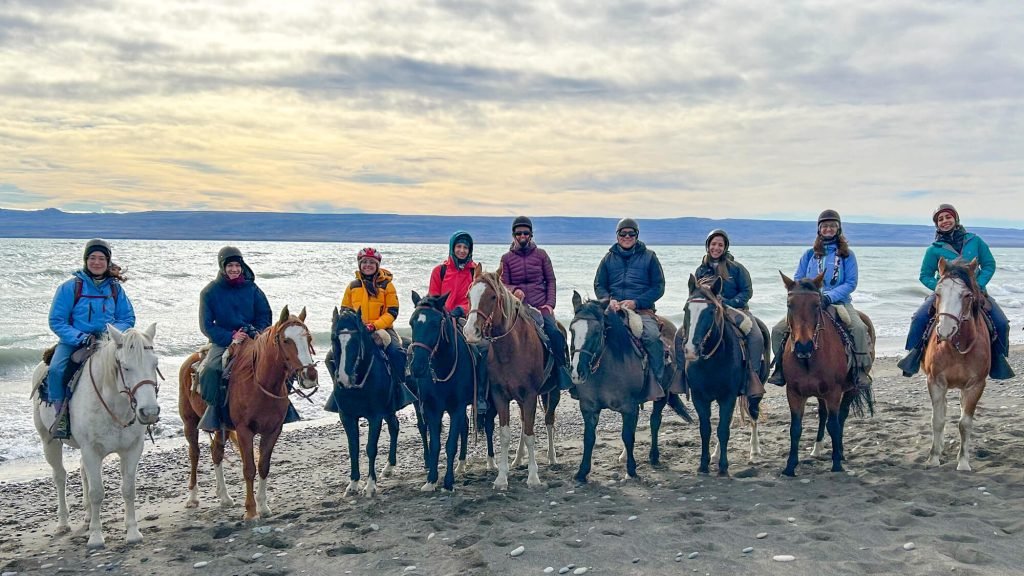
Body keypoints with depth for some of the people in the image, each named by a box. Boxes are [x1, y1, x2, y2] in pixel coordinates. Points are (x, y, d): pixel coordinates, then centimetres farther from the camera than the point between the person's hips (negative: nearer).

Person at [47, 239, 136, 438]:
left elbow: (128, 319, 10)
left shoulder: (115, 288, 7)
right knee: (56, 370, -30)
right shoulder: (70, 287, -2)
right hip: (73, 342, -2)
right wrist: (81, 338, -17)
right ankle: (62, 414, -13)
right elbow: (56, 321, -3)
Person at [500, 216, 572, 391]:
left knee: (554, 332, -24)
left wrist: (550, 304, -2)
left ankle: (563, 374, -14)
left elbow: (551, 281, 11)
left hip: (541, 305, 0)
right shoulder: (507, 258, 10)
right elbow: (503, 284, 9)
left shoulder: (541, 254, 11)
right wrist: (514, 290, -14)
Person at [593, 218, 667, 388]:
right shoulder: (609, 258, 17)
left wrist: (636, 302, -11)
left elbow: (658, 287, 4)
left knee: (653, 336, -30)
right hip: (614, 309, 2)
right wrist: (609, 300, -7)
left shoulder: (649, 256, 10)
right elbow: (599, 285, 16)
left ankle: (659, 382, -19)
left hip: (642, 310, -2)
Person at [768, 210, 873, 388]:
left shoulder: (847, 255, 5)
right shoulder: (810, 254, 12)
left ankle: (861, 371, -22)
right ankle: (781, 368, -2)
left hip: (839, 302, -2)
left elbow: (851, 283, -4)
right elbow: (797, 280, 10)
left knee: (859, 328, -32)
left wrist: (829, 296, -19)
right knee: (779, 329, -14)